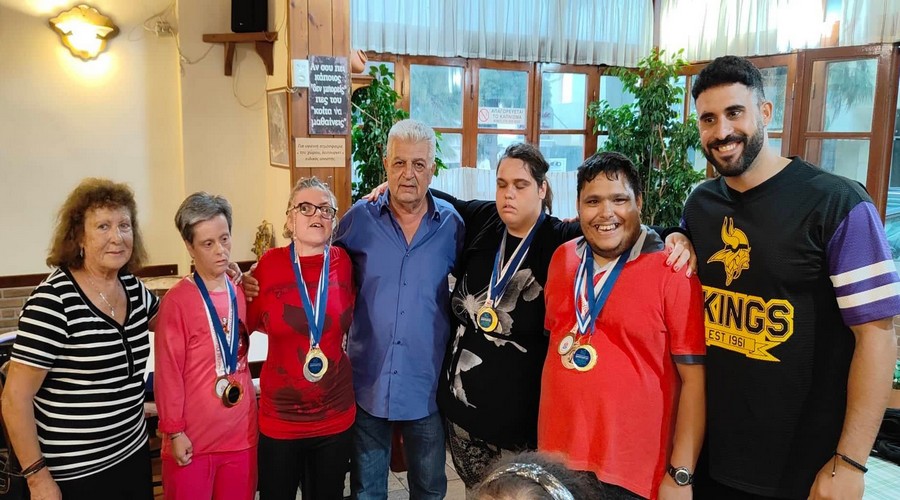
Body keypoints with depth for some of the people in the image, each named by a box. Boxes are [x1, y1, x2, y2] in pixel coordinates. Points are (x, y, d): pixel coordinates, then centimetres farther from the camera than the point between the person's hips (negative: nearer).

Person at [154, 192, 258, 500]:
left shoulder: (242, 294, 3)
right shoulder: (177, 300, -14)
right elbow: (168, 372, -12)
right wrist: (174, 431, -11)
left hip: (241, 432, 5)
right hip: (192, 438, -5)